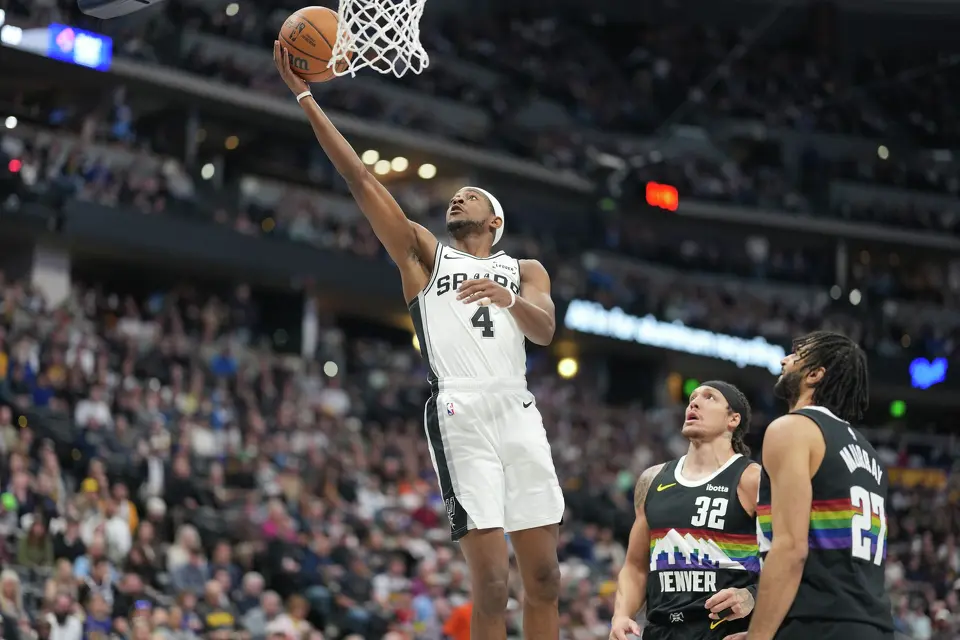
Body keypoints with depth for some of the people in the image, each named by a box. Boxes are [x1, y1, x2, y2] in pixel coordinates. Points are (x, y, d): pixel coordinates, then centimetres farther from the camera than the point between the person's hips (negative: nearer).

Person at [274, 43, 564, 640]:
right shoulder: (424, 254, 16)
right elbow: (361, 179, 9)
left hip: (519, 414, 3)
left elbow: (545, 329, 0)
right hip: (461, 417, -3)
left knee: (544, 578, 2)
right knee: (491, 583, -11)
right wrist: (305, 97, 2)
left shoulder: (524, 271, 21)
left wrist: (507, 297, -22)